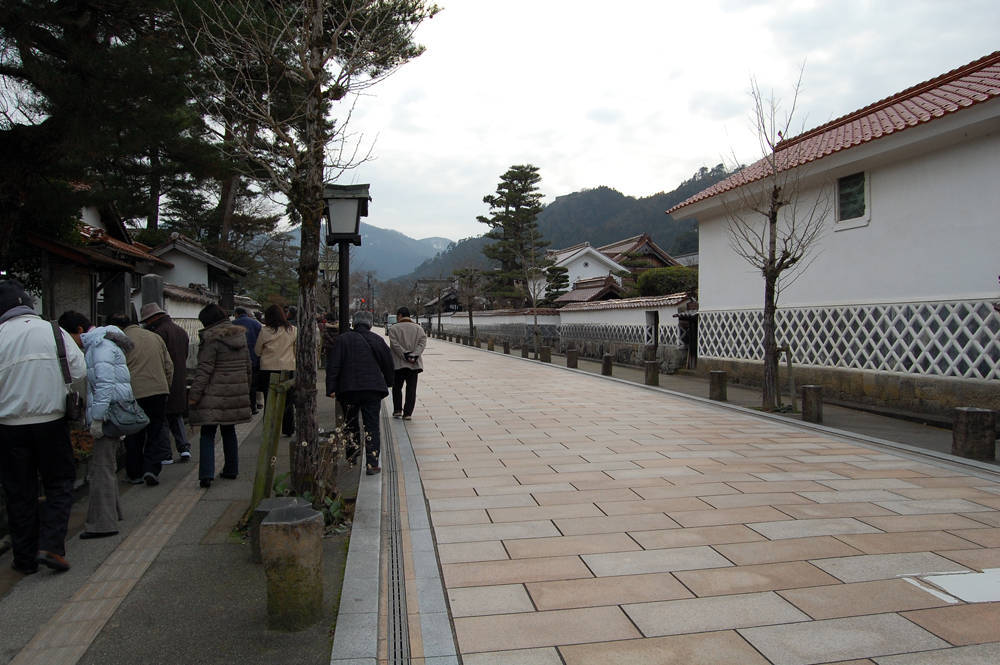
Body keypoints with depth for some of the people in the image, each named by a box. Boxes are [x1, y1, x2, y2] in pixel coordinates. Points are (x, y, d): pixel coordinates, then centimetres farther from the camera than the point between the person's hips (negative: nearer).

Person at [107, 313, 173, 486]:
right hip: (158, 390, 3)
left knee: (134, 435, 10)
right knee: (155, 431, 9)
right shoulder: (155, 337, 11)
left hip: (134, 392, -3)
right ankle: (152, 469, -2)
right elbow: (169, 365, 13)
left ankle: (135, 473, 17)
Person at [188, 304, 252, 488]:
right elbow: (248, 366, 16)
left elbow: (204, 369, -16)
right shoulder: (240, 335, 10)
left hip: (214, 396, -6)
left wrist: (194, 394, -14)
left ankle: (207, 474, -9)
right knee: (229, 431, 17)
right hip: (236, 393, 7)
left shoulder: (212, 339, -12)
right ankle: (231, 469, 23)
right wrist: (246, 388, 24)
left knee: (208, 433, -2)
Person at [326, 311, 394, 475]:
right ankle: (372, 464, -5)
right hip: (372, 389, 0)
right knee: (372, 426, 1)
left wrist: (331, 388, -3)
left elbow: (333, 366, -5)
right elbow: (388, 364, 11)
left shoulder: (343, 339, 0)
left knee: (350, 424, 18)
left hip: (348, 389, 0)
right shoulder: (377, 340, 3)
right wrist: (388, 383, 26)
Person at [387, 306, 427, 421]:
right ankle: (408, 413, 1)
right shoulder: (418, 328, 7)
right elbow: (422, 342, -4)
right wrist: (414, 355, -12)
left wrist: (405, 355, -14)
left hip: (399, 363, -2)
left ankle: (397, 410, 11)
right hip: (414, 363, 2)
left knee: (397, 387, 14)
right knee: (411, 389, 4)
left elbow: (395, 345, -12)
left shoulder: (394, 329, -2)